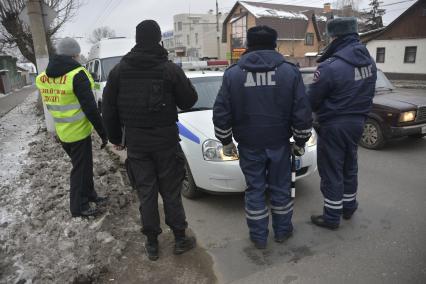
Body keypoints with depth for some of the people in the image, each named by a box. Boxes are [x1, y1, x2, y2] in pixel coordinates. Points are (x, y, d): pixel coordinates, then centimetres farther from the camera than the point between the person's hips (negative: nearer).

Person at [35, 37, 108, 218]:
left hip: (62, 132, 8)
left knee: (83, 166, 22)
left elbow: (50, 104, 14)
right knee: (81, 169, 6)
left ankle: (89, 195, 36)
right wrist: (103, 132, -14)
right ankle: (79, 207, 19)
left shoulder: (43, 77, 5)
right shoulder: (77, 74, -19)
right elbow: (90, 107, -21)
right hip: (79, 132, -7)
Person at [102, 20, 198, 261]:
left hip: (135, 141, 3)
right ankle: (180, 239, 22)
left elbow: (109, 108, 6)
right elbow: (189, 101, -2)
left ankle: (152, 243, 22)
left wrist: (115, 136, 17)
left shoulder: (120, 70, 2)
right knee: (171, 191, 10)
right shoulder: (170, 69, -9)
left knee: (146, 192, 11)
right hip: (165, 139, -2)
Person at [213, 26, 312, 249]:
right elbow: (302, 112, -4)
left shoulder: (233, 73, -3)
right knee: (281, 187, 16)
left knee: (255, 189, 13)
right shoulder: (290, 71, -3)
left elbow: (221, 113, -3)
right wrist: (300, 142, 7)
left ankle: (259, 237, 24)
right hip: (279, 143, 1)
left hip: (249, 145, 0)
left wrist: (226, 142, 9)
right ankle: (282, 231, 33)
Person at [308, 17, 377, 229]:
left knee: (331, 171, 5)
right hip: (357, 122, 8)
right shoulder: (369, 62, 2)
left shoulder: (330, 67, -24)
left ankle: (332, 217, 18)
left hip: (334, 125, -7)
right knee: (350, 166, 22)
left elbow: (311, 100, -14)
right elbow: (368, 94, 10)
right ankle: (349, 207, 39)